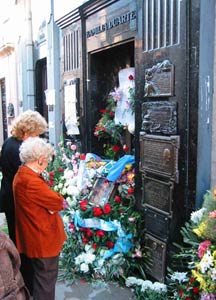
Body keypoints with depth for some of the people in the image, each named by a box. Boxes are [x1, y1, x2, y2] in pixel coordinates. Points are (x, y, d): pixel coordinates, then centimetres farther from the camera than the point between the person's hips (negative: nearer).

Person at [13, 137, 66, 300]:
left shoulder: (22, 174, 5)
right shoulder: (31, 181, -29)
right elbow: (58, 202, -22)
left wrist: (53, 198, -5)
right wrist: (58, 198, -4)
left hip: (35, 236, 10)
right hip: (43, 238, -10)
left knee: (41, 277, 26)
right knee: (46, 278, 6)